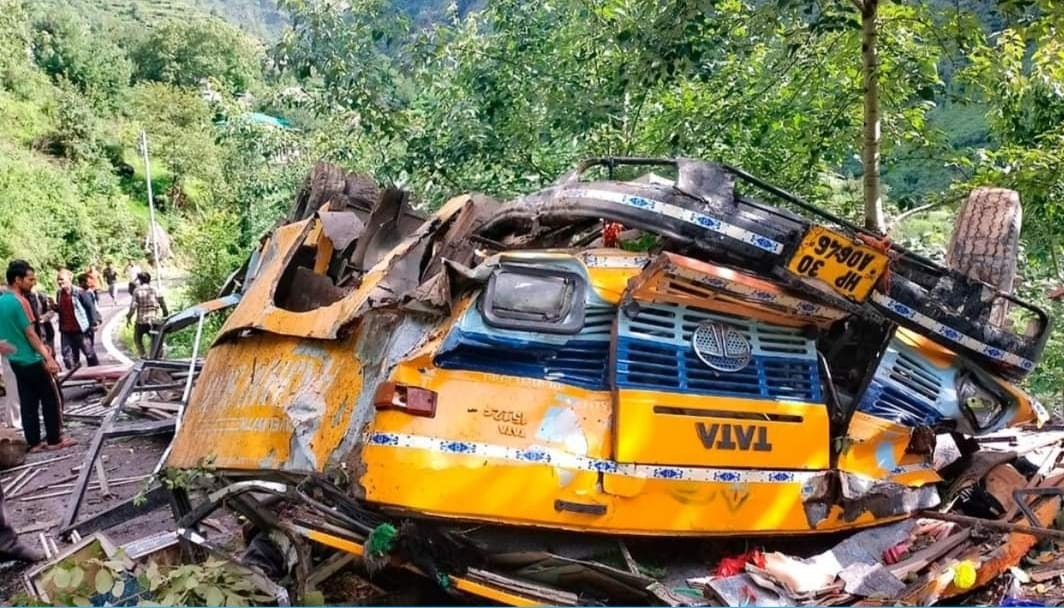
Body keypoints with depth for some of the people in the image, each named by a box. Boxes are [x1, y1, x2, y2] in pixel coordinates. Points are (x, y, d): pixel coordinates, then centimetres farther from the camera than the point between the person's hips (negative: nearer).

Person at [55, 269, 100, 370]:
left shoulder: (79, 292, -12)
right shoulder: (59, 294, 7)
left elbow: (90, 307, -10)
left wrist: (94, 323, -12)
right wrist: (54, 307, -3)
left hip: (81, 330, -6)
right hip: (66, 332, 6)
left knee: (90, 354, 6)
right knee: (68, 358, 9)